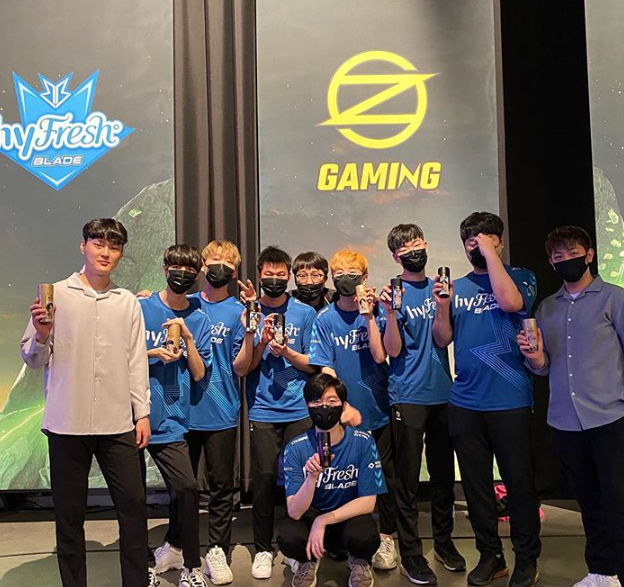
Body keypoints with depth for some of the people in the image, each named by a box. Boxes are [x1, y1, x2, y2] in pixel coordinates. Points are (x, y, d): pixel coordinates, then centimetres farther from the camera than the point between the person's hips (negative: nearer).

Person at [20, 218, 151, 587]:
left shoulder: (129, 303, 9)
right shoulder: (57, 295, 2)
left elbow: (137, 362, 10)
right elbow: (33, 359, 3)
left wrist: (143, 412, 7)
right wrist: (42, 337, -17)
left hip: (118, 424, 2)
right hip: (67, 423, -1)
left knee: (134, 504, 4)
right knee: (69, 512, 8)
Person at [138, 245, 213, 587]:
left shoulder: (198, 320, 5)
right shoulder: (140, 309, -1)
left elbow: (198, 374, 1)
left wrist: (187, 337, -11)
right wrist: (154, 353, -12)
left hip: (170, 420, 1)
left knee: (186, 488, -7)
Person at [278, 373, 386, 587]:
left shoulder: (363, 442, -17)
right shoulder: (296, 448, -16)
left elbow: (368, 501, -15)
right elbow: (294, 512, -21)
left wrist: (323, 520, -24)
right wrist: (312, 478, -40)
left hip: (349, 517, 0)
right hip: (309, 518, 1)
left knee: (366, 537, -34)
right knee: (288, 538, -32)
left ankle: (360, 561, 5)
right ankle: (309, 559, 7)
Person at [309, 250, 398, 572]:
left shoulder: (376, 312, -3)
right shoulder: (325, 319, -4)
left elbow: (379, 355, -14)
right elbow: (325, 370, -8)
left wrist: (369, 315, -19)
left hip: (377, 411, 0)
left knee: (383, 475, 9)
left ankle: (385, 538, 25)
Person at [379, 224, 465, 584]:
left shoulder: (438, 287, 10)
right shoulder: (394, 293, -3)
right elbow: (393, 350, -10)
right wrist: (390, 312, -24)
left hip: (443, 394, 5)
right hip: (409, 398, -4)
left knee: (444, 474, 14)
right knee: (408, 480, 1)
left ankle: (444, 541, 30)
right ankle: (411, 554, 13)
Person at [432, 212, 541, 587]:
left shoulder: (520, 277, 2)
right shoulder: (457, 287, 12)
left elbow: (510, 302, -21)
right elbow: (443, 339, 9)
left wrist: (489, 253, -14)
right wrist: (441, 305, -8)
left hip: (510, 400, -4)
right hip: (465, 401, 4)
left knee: (519, 481, 5)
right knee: (475, 482, 11)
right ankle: (491, 556, 27)